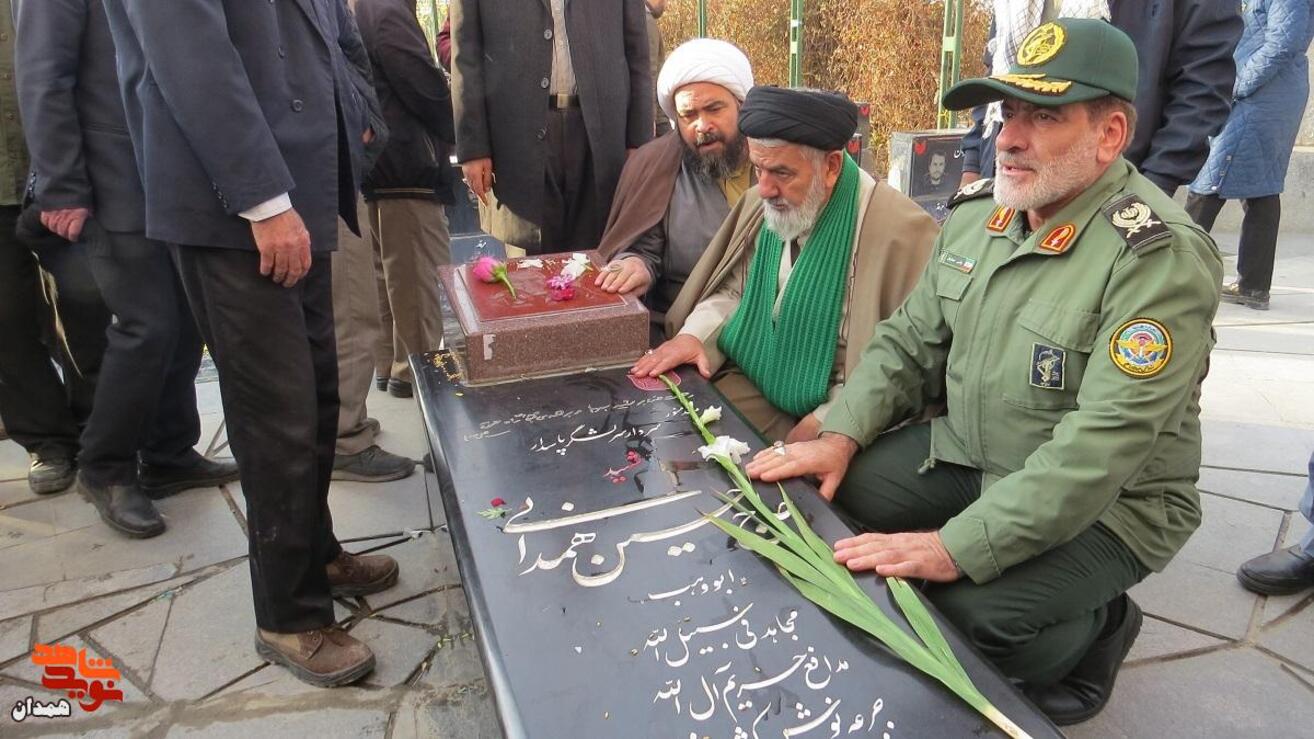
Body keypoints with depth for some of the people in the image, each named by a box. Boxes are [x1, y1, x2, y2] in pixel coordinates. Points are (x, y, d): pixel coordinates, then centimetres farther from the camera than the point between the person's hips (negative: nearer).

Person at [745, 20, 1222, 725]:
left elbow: (1097, 450, -30)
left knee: (968, 610, -26)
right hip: (966, 452, 6)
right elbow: (910, 342, 5)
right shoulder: (977, 210, -1)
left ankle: (1094, 628, 8)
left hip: (1104, 504, -6)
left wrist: (956, 549, -33)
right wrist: (841, 435, -10)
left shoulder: (1161, 259, -23)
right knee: (831, 495, -9)